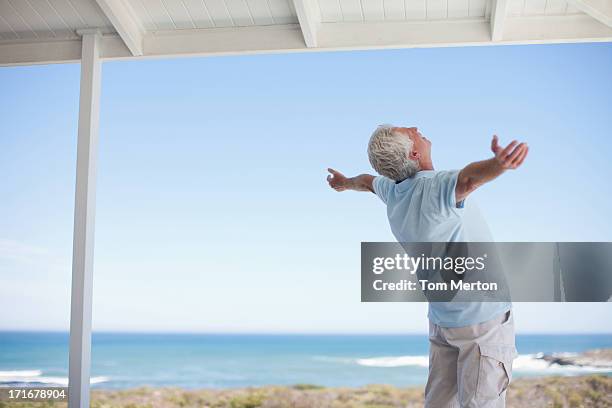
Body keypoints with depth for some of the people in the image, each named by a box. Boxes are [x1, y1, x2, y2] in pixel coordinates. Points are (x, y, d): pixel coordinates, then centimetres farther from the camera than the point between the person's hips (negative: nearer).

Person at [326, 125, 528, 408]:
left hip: (442, 320, 7)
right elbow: (469, 178, -48)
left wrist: (346, 183, 47)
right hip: (484, 320, -7)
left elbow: (368, 181, 25)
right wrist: (498, 164, -68)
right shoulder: (436, 188, -23)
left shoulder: (392, 191, 1)